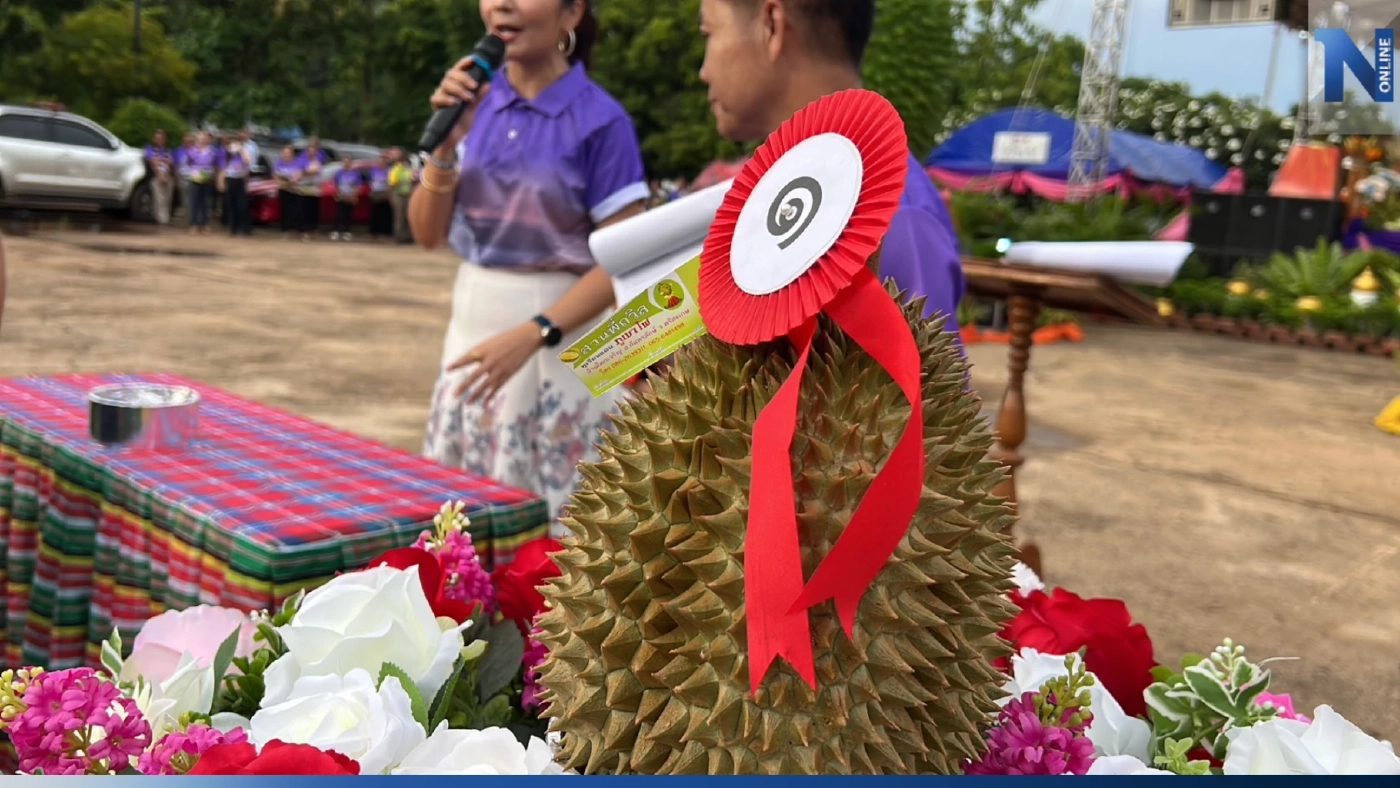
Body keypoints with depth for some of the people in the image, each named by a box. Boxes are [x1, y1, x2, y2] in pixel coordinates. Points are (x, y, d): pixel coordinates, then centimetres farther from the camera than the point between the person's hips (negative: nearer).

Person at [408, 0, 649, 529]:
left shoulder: (600, 120, -10)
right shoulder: (473, 102, 5)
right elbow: (427, 234, 6)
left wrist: (531, 336, -22)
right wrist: (446, 143, -10)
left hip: (562, 338, -5)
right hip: (473, 326, 5)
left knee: (555, 519, 0)